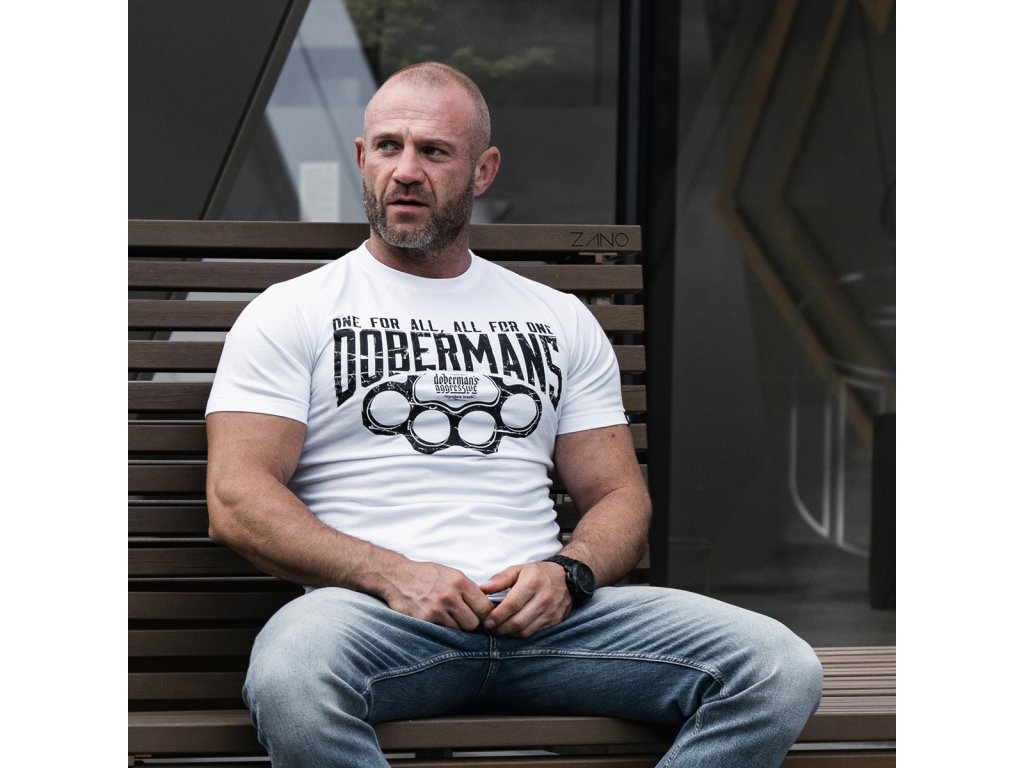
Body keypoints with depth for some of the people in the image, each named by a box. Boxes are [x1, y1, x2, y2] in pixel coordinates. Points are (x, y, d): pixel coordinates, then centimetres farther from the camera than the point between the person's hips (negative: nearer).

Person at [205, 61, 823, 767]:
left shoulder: (562, 319, 23)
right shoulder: (291, 314, 12)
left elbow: (619, 494, 19)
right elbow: (237, 500, 1)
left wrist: (568, 572, -5)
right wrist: (390, 574, -14)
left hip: (540, 608, 4)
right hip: (373, 611, -3)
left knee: (782, 671, -20)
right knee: (290, 681, -42)